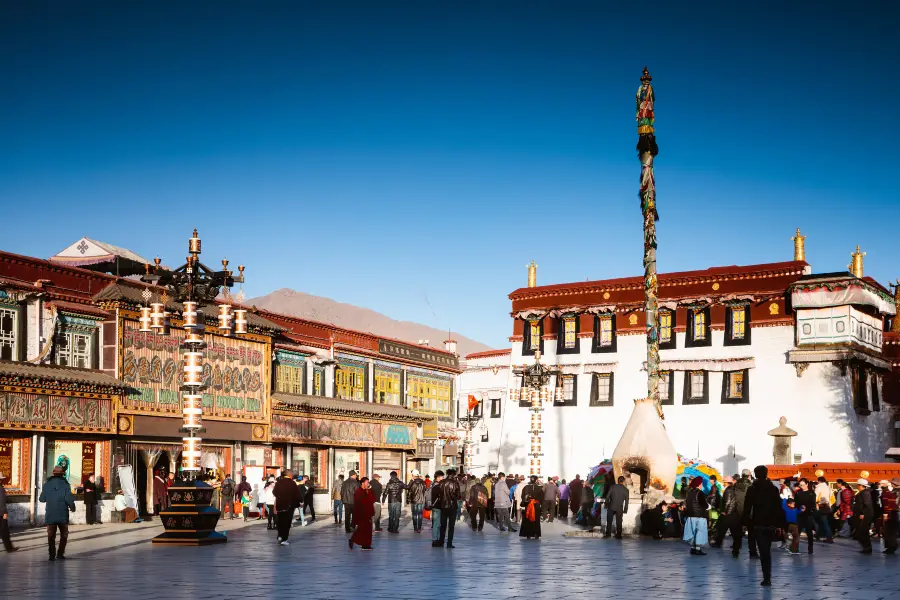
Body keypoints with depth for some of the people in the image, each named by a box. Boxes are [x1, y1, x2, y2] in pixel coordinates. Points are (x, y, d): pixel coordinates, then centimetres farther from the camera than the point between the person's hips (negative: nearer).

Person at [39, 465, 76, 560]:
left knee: (51, 535, 9)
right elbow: (69, 499, -13)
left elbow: (42, 499, 3)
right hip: (63, 514, -1)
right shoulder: (65, 484, -8)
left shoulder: (47, 484, -1)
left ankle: (52, 555, 4)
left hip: (50, 514, 2)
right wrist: (72, 507, 5)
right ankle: (60, 554, 4)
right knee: (64, 534, 12)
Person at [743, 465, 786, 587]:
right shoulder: (774, 489, 3)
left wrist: (746, 522, 1)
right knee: (767, 550, 15)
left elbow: (747, 507, -5)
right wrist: (779, 524, 6)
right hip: (771, 524, 3)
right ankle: (767, 577, 19)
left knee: (763, 551, -3)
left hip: (758, 524, -3)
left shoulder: (752, 489, -4)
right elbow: (779, 507, 2)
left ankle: (767, 578, -11)